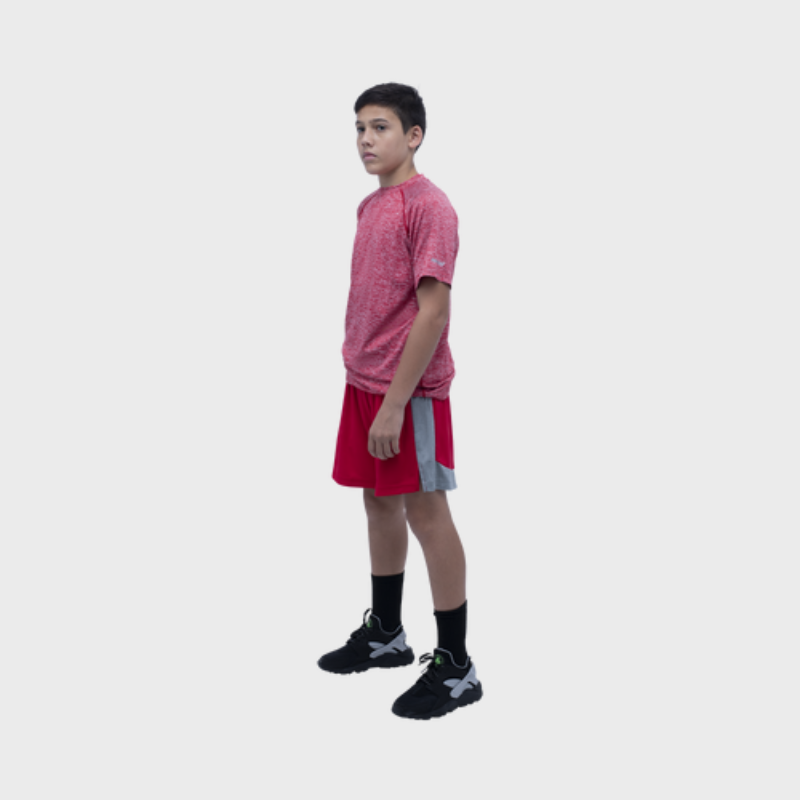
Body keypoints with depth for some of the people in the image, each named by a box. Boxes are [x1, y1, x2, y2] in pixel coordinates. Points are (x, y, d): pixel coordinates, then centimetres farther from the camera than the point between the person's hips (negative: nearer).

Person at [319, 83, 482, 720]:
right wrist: (360, 377, 13)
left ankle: (456, 668, 9)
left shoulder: (429, 207, -14)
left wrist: (395, 402, -20)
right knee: (379, 501, 16)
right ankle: (386, 634, 33)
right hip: (363, 381, 9)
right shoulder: (370, 206, 13)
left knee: (425, 512, -3)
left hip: (410, 389, -8)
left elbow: (433, 311, -19)